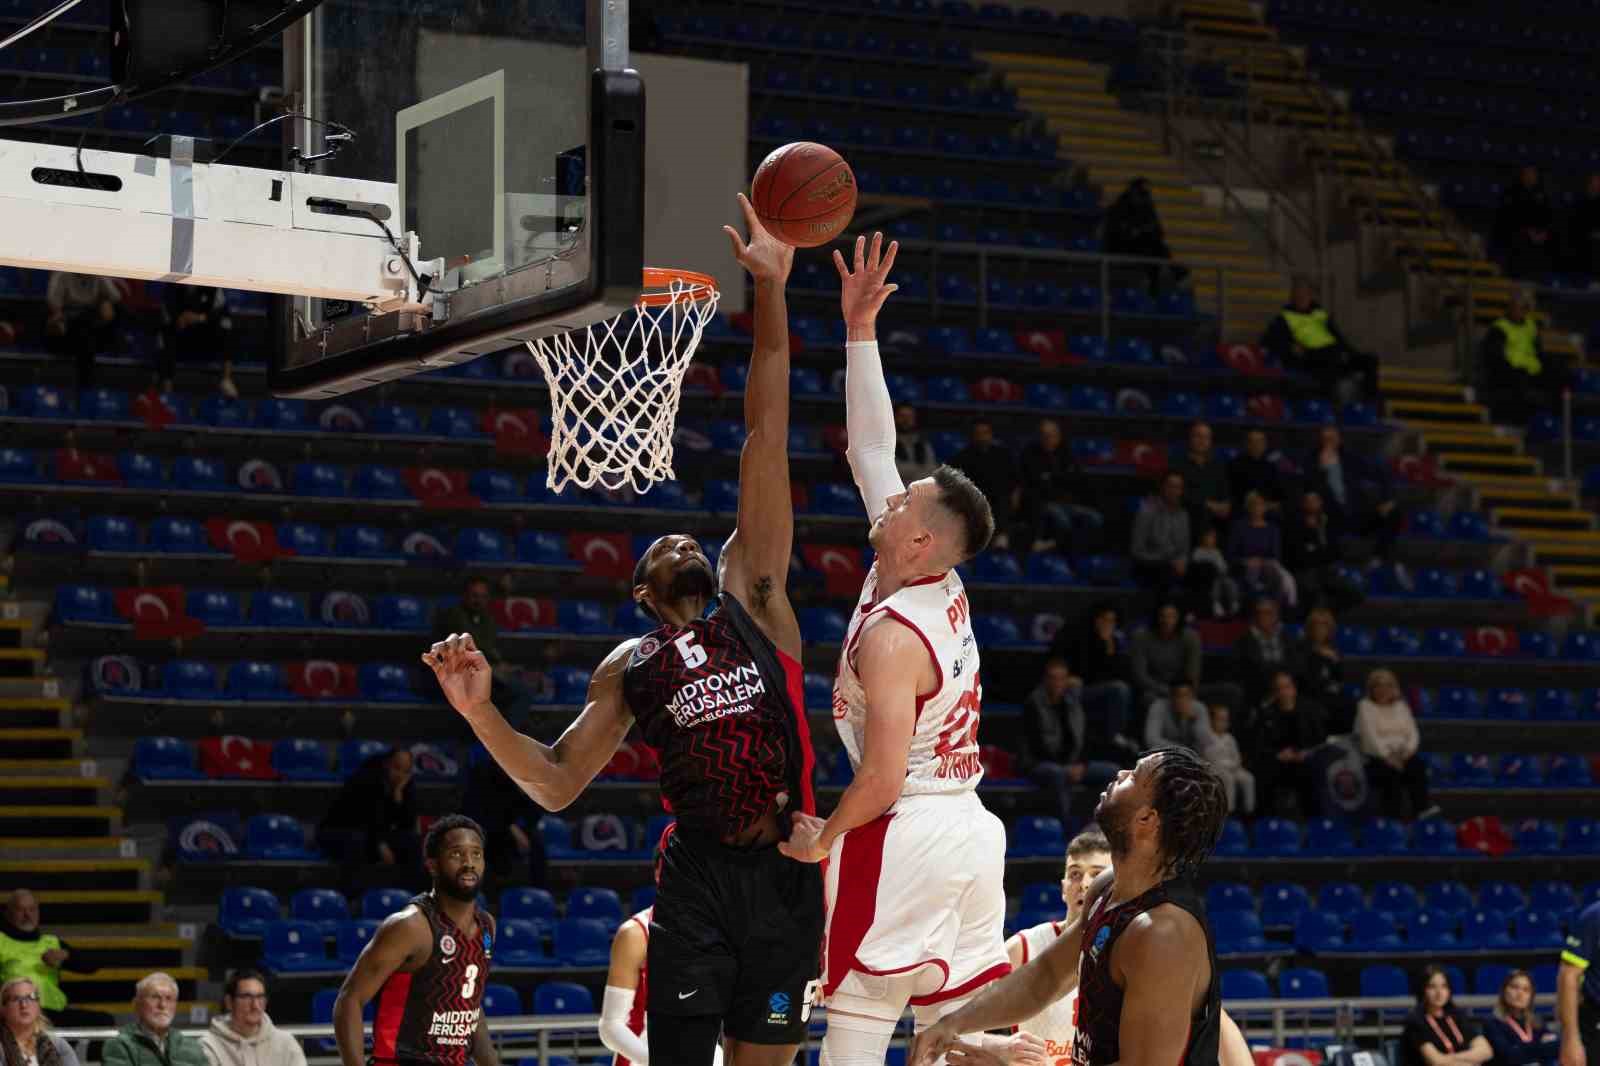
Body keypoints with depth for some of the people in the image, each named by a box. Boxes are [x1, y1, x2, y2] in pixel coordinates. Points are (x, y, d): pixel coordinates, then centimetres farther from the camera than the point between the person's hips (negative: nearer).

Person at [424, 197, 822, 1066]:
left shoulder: (752, 591, 10)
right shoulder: (630, 668, 12)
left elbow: (766, 437, 4)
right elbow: (556, 784, 8)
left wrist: (770, 290, 0)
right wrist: (481, 712, -8)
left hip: (785, 872, 0)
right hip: (696, 875, 0)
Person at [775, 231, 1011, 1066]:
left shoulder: (891, 636, -17)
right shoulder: (942, 586, 6)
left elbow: (884, 774, -21)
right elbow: (871, 450, 12)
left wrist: (821, 838, -4)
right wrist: (860, 328, 11)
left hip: (903, 835, -8)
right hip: (968, 826, 8)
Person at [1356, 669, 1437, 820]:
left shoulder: (1401, 706, 19)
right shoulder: (1365, 707, 5)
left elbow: (1413, 733, 9)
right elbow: (1371, 736, -8)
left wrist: (1408, 749, -14)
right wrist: (1387, 756, -22)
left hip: (1401, 755, 3)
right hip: (1376, 758, -3)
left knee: (1417, 765, -31)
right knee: (1391, 771, -37)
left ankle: (1422, 808, -43)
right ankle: (1394, 817, -44)